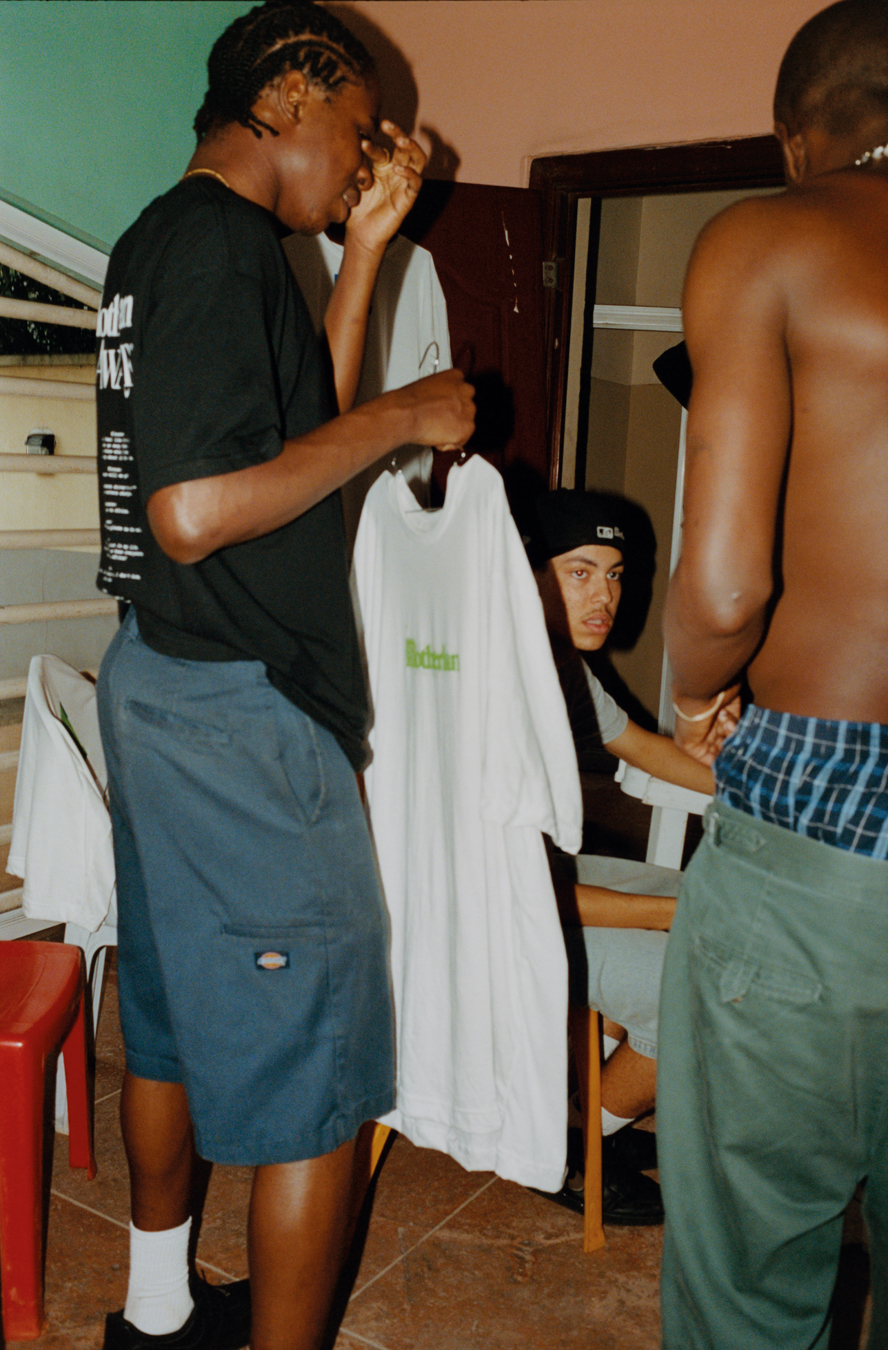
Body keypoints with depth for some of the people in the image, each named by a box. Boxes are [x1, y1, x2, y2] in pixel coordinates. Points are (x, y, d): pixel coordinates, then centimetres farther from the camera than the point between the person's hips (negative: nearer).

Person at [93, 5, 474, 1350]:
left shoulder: (165, 235, 15)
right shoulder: (219, 239, -16)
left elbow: (309, 429, 16)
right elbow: (195, 513, -25)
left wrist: (368, 242, 13)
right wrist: (405, 417, -16)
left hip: (161, 681, 11)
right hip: (242, 713, -11)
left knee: (175, 1011, 21)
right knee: (317, 1074, 2)